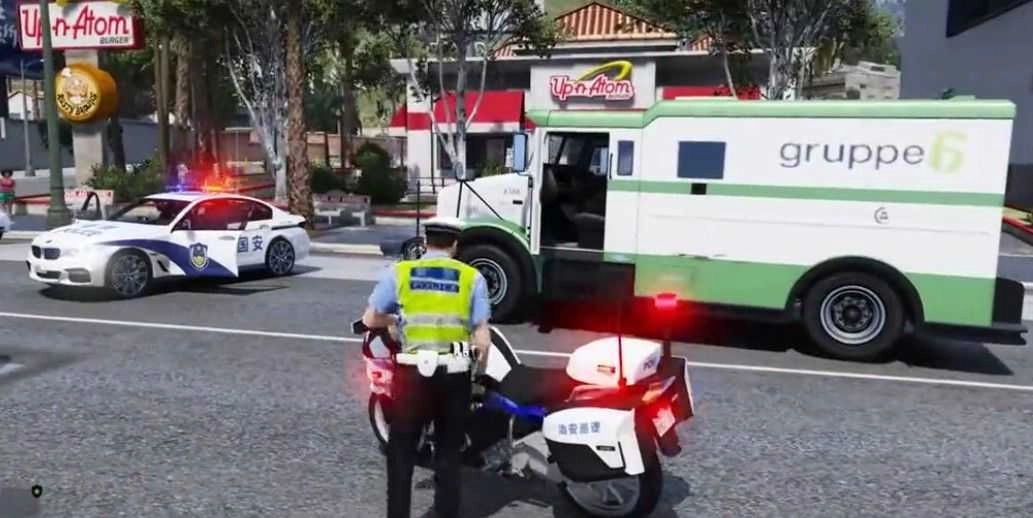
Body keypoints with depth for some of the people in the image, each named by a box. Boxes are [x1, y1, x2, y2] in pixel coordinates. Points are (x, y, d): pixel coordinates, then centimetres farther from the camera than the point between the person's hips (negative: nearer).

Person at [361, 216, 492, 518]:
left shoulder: (399, 272, 2)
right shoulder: (472, 277, 1)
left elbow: (370, 320, 5)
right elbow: (483, 340, -4)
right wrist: (478, 369, 14)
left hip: (411, 372, 0)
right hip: (454, 374, 1)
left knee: (401, 451, 13)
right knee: (449, 453, 15)